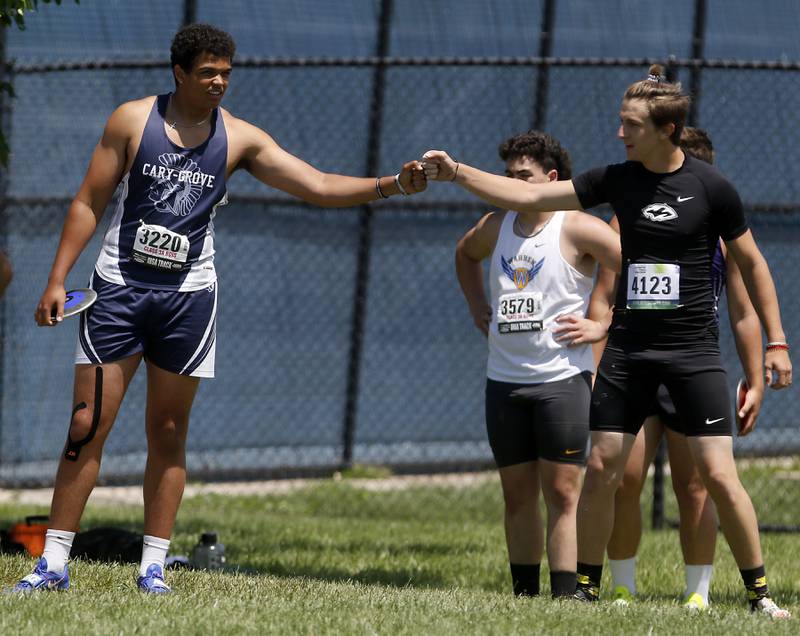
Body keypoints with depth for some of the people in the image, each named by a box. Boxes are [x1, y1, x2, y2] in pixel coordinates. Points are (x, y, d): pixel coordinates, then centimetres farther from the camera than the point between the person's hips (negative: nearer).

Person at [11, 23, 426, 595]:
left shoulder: (240, 139, 1)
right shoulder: (132, 120, -2)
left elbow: (319, 187, -2)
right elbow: (90, 203, 1)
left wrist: (391, 185, -16)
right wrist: (57, 280, -4)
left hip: (188, 295, 1)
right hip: (119, 289, -1)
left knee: (169, 432, 3)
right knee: (88, 425, -4)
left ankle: (154, 564, 9)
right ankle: (54, 563, -1)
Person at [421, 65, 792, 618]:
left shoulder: (711, 188, -7)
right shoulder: (617, 180, 2)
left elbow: (751, 263, 2)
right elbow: (530, 196, 4)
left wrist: (776, 342, 0)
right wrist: (457, 173, -3)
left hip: (693, 349, -4)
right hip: (629, 348, 4)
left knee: (719, 475, -10)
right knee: (601, 469, 2)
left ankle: (760, 593, 1)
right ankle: (587, 588, 15)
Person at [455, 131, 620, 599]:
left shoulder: (577, 230, -7)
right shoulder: (496, 227, 12)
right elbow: (466, 254, 35)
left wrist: (602, 324, -12)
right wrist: (478, 307, 21)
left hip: (562, 378, -6)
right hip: (504, 380, 6)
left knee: (563, 493, -8)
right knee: (518, 494, 9)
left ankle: (566, 597, -10)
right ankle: (523, 595, 15)